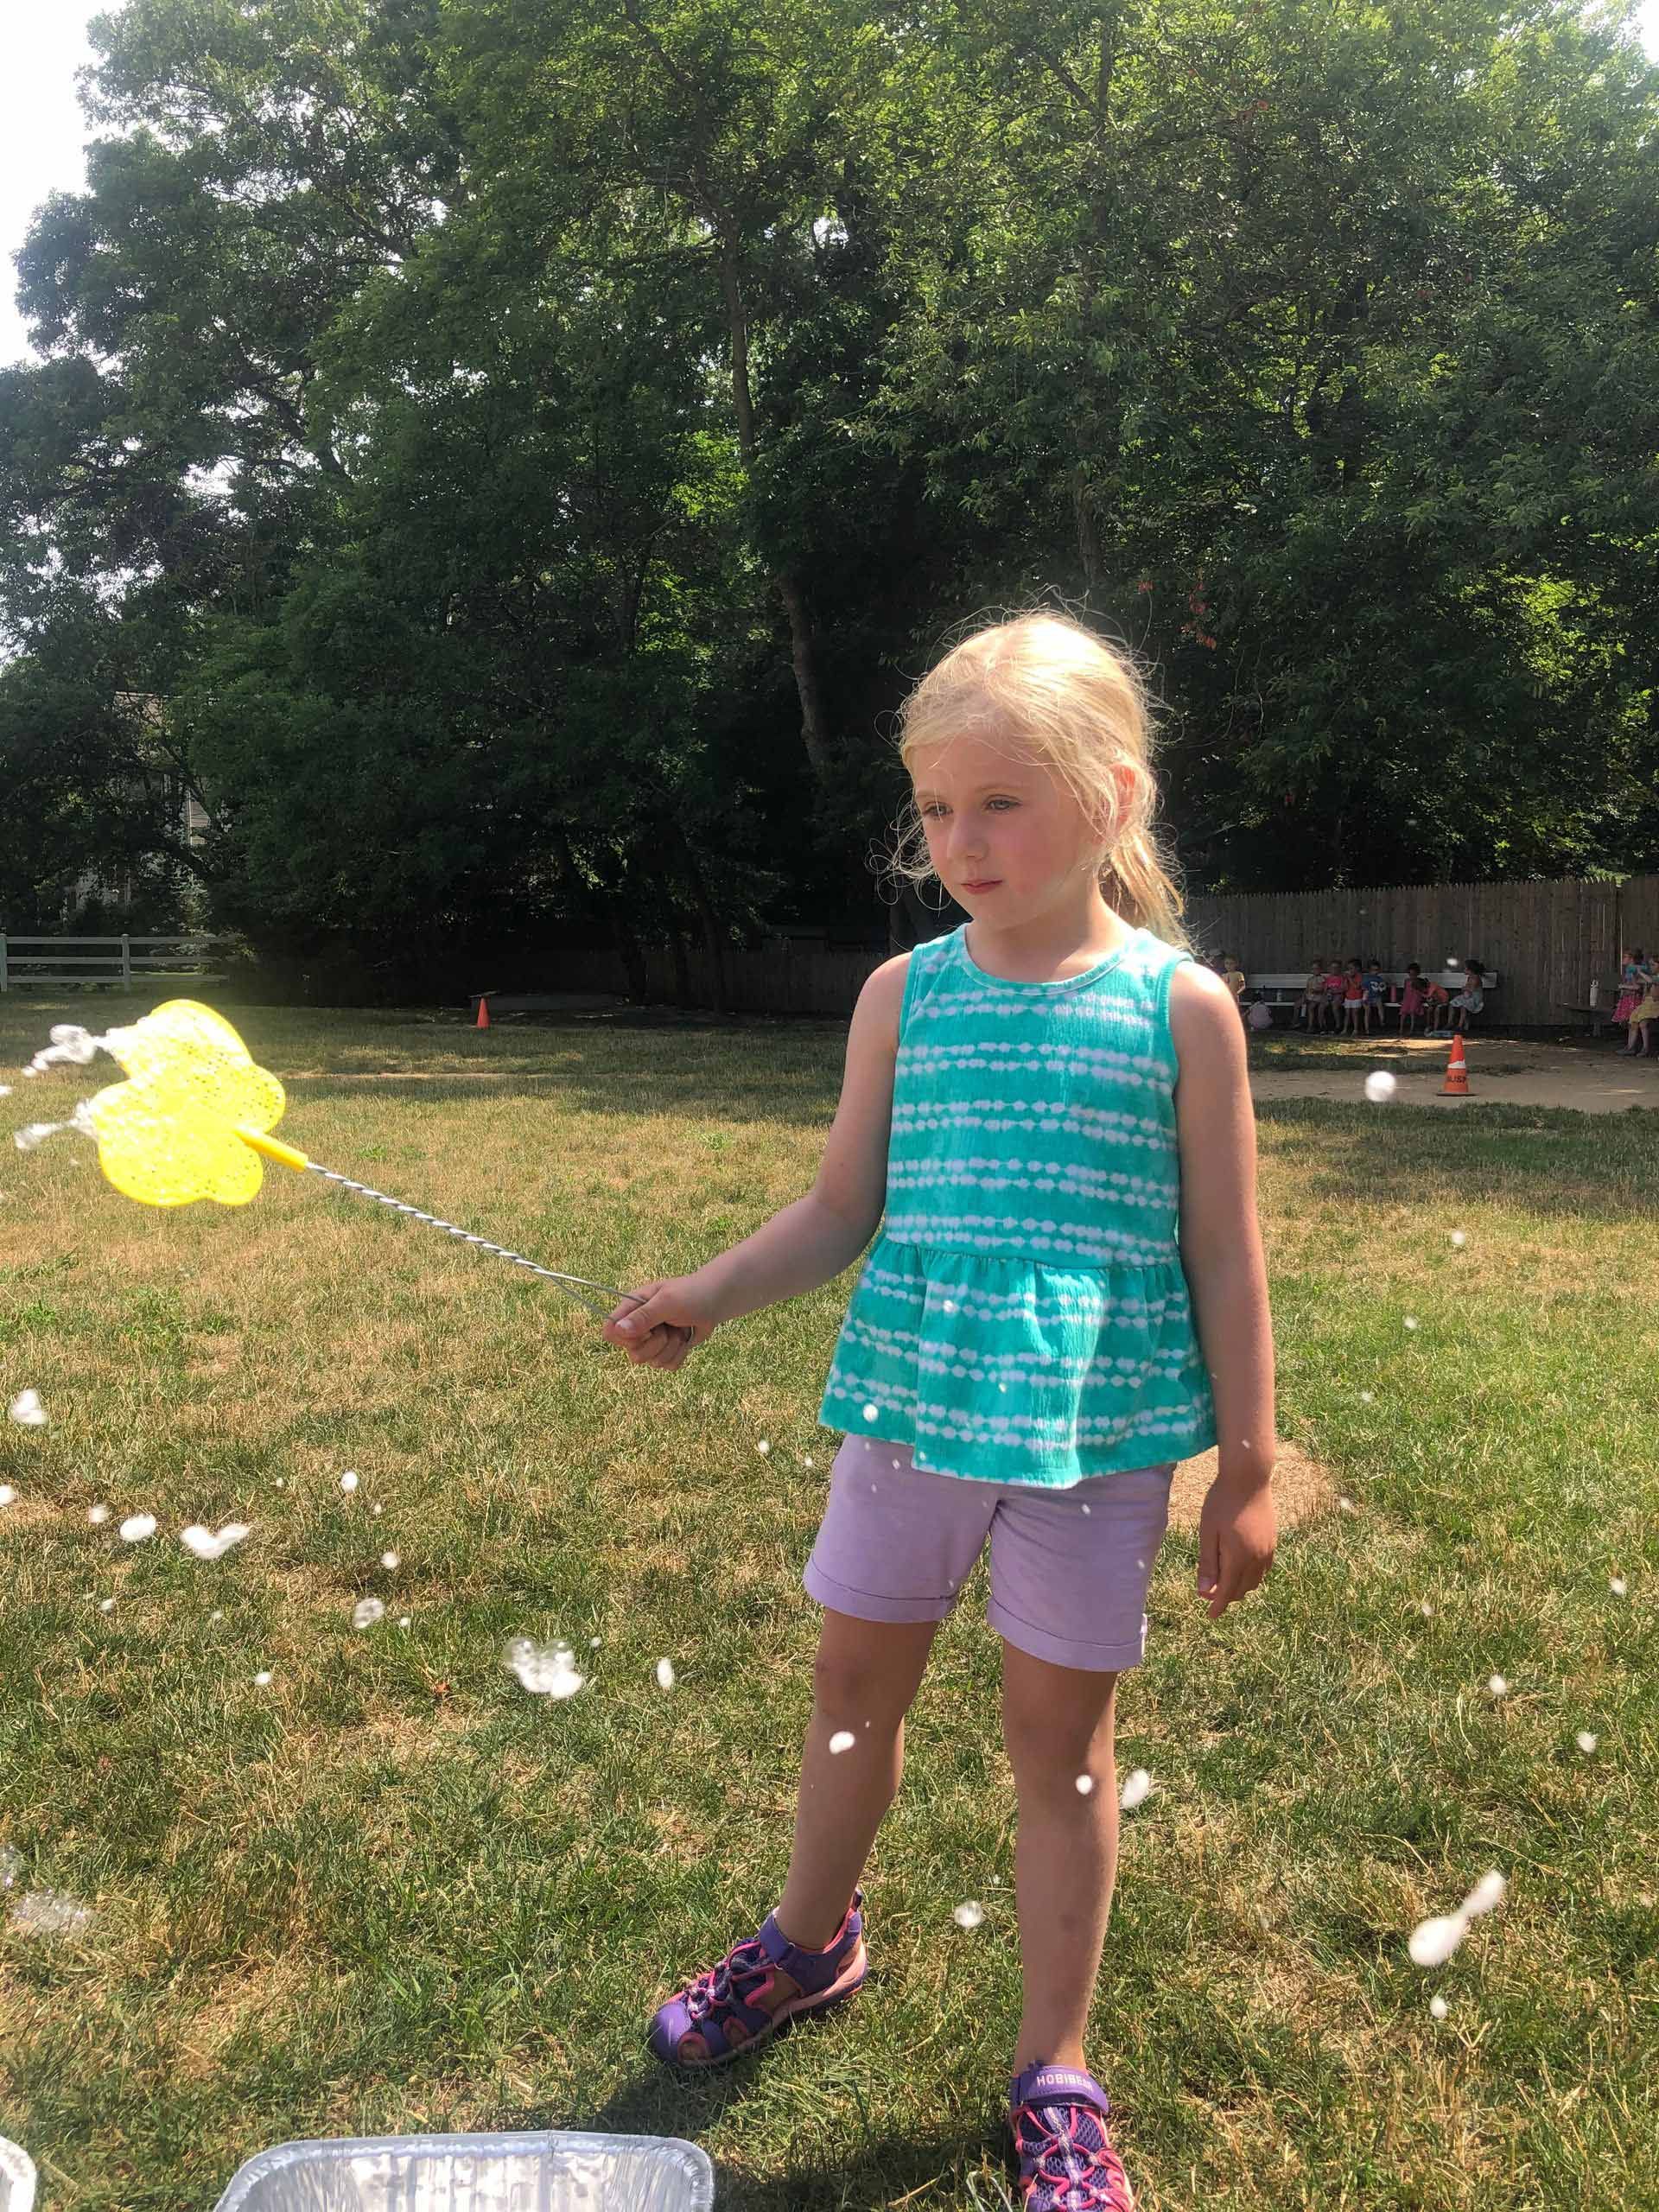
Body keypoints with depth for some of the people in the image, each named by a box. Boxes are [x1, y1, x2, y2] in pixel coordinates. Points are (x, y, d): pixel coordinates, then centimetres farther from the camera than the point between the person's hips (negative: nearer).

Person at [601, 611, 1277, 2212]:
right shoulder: (905, 995, 0)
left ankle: (1055, 2076, 31)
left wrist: (1247, 1465, -1)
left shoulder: (1181, 1008, -7)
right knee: (855, 1671, 18)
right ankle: (811, 1940, 46)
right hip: (911, 1407, 3)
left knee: (1059, 1726, 10)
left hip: (1094, 1433, -3)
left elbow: (1221, 1252, -3)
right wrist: (707, 1297, -11)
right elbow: (842, 1209, 4)